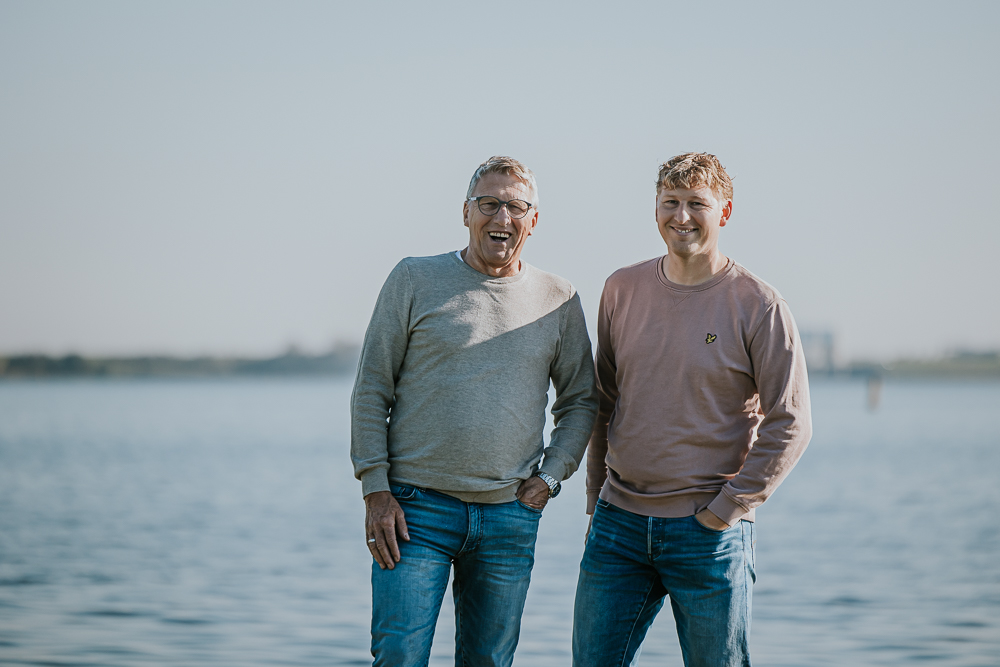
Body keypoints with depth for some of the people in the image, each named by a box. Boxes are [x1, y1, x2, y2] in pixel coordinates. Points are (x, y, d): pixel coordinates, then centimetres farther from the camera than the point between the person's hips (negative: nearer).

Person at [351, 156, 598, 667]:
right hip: (416, 508, -2)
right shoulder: (415, 280, 1)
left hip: (510, 514, 3)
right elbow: (371, 390, 1)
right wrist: (375, 490, -6)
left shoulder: (559, 301, 8)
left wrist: (551, 475, 4)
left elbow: (581, 399, 18)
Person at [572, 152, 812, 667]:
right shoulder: (623, 289, 7)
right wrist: (596, 501, 12)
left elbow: (789, 425, -7)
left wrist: (724, 510, -11)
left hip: (709, 532, -4)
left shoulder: (758, 306, -6)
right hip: (619, 522, 4)